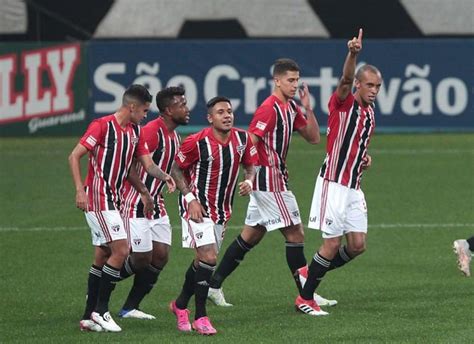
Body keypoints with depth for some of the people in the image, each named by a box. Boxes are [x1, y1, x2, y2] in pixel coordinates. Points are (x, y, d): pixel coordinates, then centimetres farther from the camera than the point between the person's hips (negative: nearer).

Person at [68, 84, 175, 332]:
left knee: (102, 257, 10)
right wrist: (80, 190, -21)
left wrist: (163, 176, -12)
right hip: (98, 199, -9)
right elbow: (74, 156, -13)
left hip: (113, 200, 9)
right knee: (121, 250, -14)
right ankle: (100, 310, -8)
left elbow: (147, 163, 10)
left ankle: (89, 316, 14)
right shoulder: (102, 126, -13)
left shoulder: (135, 131, 11)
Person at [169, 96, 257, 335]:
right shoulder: (197, 142, -18)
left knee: (203, 260, 15)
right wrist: (190, 198, -15)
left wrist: (249, 181, -10)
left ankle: (181, 305, 37)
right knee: (209, 257, -18)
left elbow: (250, 165, 12)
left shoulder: (242, 139, -3)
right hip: (197, 206, -6)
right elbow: (176, 169, -6)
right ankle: (200, 317, -9)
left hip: (222, 210, 6)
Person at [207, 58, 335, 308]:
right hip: (269, 178, -10)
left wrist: (308, 109, 1)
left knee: (250, 236, 11)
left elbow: (313, 138, 14)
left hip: (276, 179, 10)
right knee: (295, 234, -6)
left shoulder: (291, 108, 13)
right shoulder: (269, 108, -16)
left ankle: (214, 285, 15)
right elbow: (249, 143, -18)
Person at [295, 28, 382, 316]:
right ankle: (305, 298, 6)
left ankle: (310, 273, 22)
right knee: (333, 243, -7)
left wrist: (365, 159, 10)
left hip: (354, 187, 8)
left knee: (358, 245, 3)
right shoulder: (344, 103, -9)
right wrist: (353, 54, -50)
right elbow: (346, 80, -31)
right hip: (334, 182, -8)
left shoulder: (370, 112, 14)